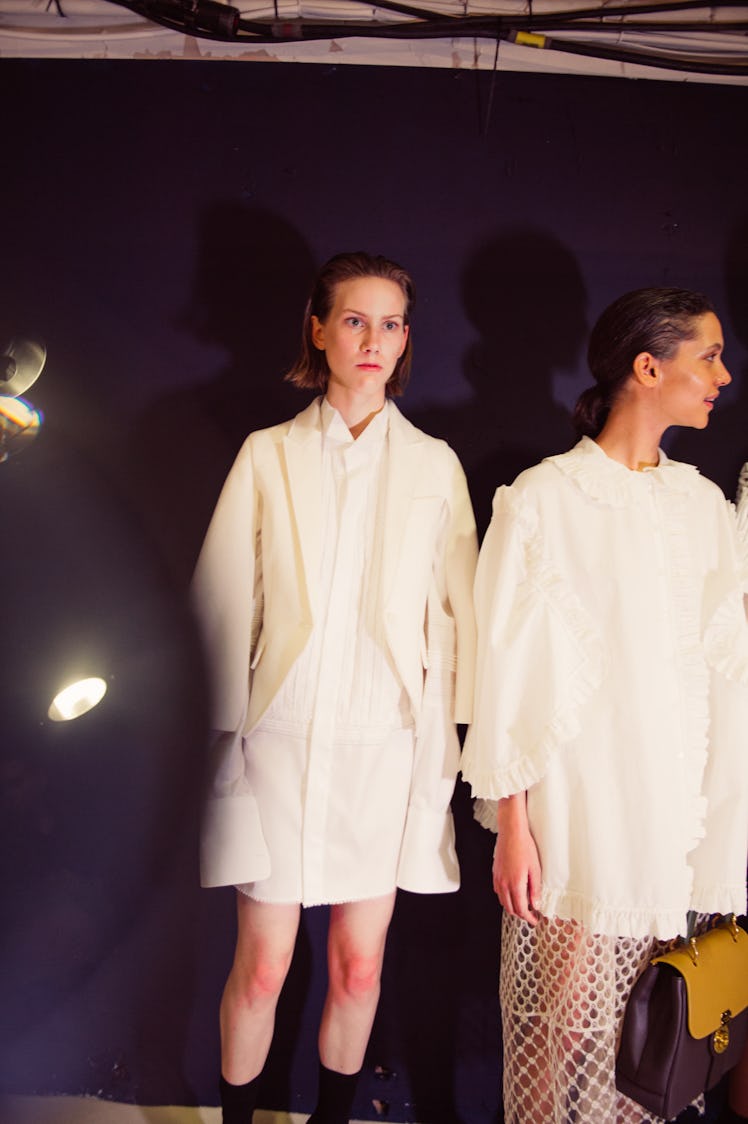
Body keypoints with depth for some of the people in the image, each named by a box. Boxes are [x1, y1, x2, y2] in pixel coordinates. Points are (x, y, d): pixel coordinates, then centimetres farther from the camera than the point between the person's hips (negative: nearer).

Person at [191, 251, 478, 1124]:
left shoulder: (434, 465, 6)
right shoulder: (267, 455, 4)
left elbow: (458, 611, 5)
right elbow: (223, 601, 3)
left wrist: (450, 733, 0)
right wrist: (227, 727, -1)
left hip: (387, 741, 1)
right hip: (281, 738, -1)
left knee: (359, 967, 10)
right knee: (261, 968, 5)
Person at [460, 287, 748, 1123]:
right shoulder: (542, 500, -6)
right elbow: (507, 673, -6)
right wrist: (512, 825, -8)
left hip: (676, 804, 5)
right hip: (576, 806, -4)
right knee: (567, 1018, 3)